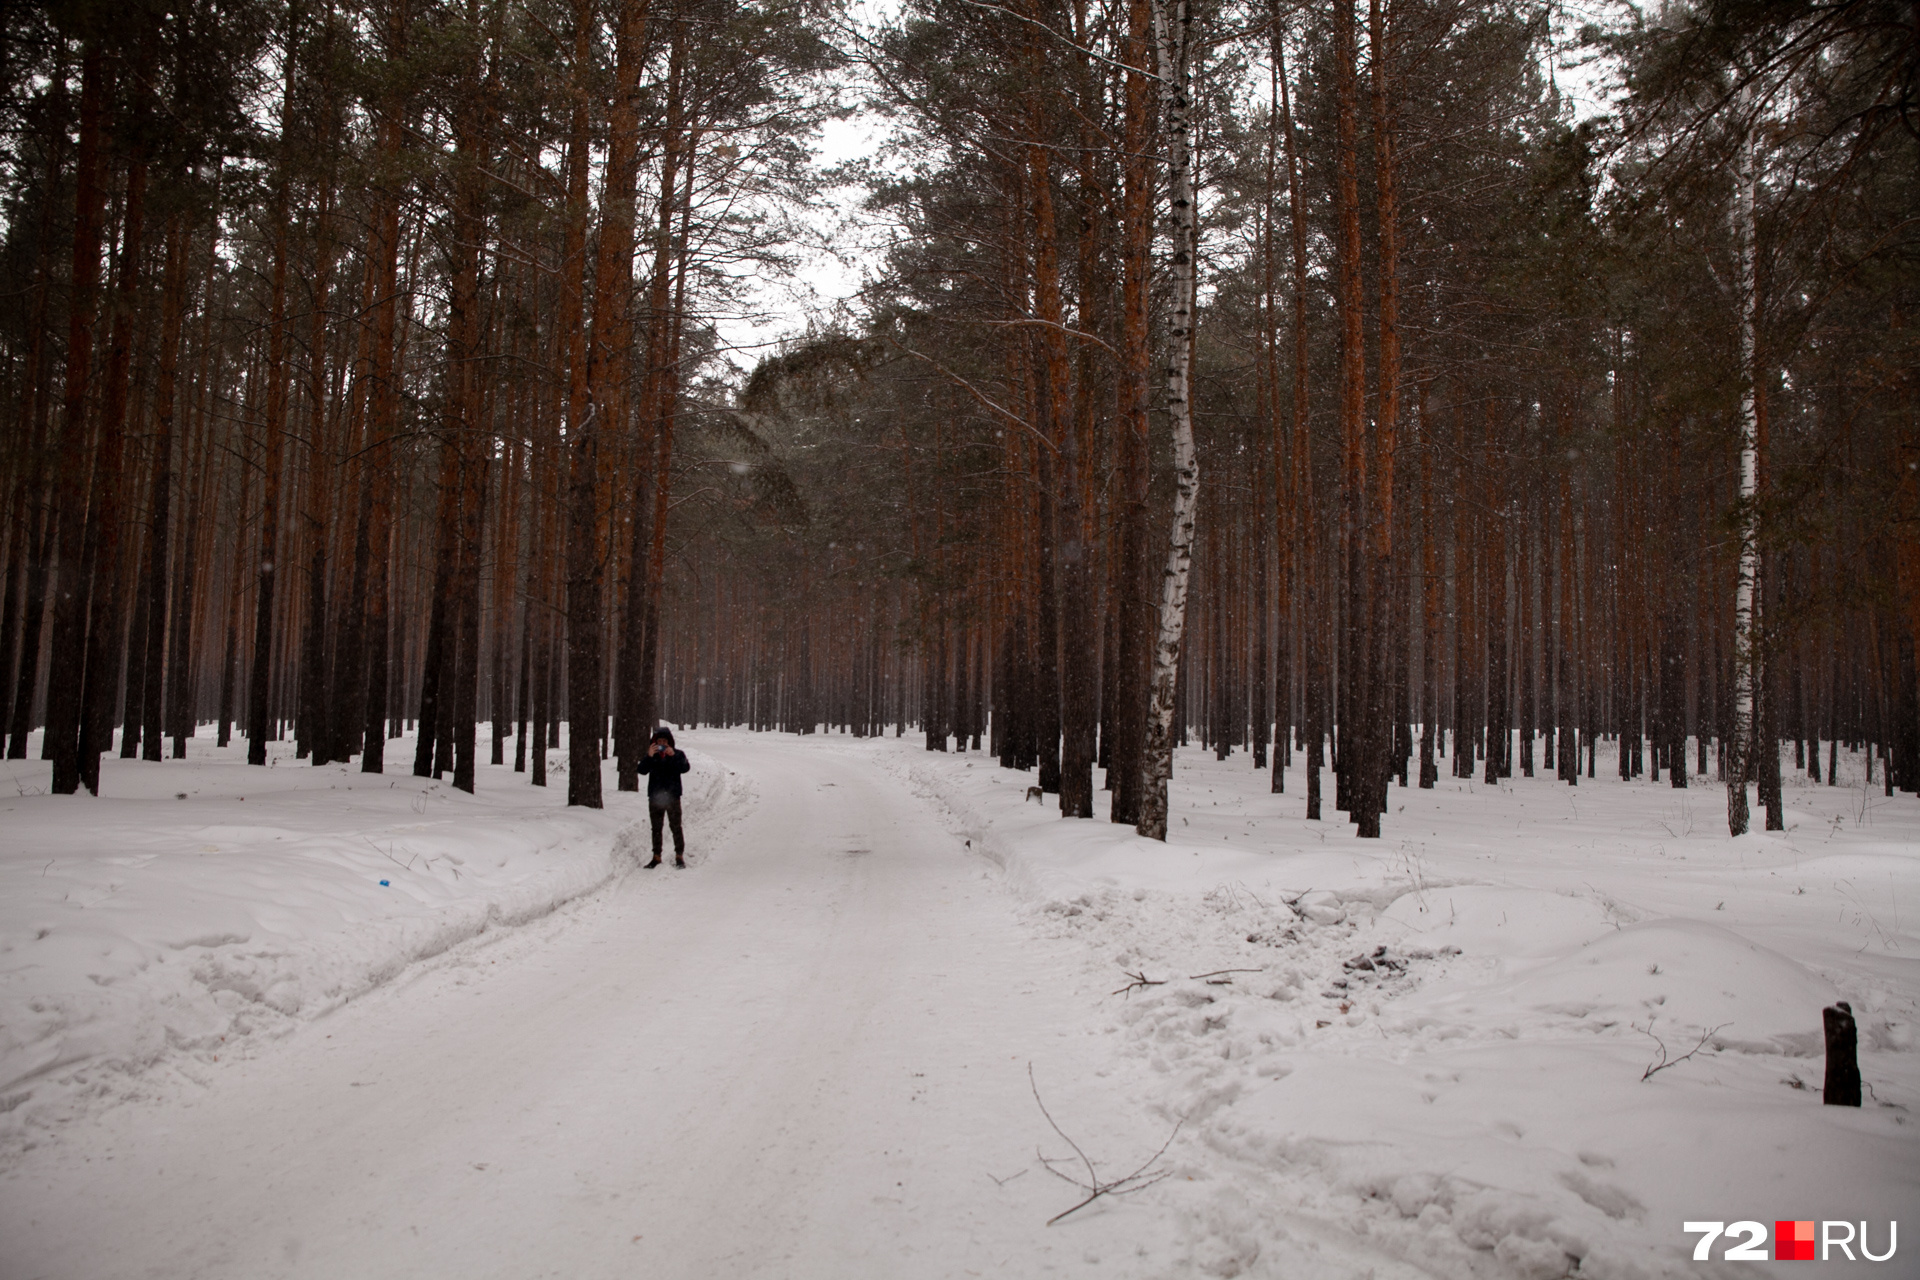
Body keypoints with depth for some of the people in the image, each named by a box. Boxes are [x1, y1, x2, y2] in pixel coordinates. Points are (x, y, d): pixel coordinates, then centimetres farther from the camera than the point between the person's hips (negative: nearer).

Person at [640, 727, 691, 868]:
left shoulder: (678, 754, 2)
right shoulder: (651, 756, 6)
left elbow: (685, 768, -14)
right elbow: (642, 770, -8)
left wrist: (673, 756, -26)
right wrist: (649, 756, -24)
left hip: (672, 796, -2)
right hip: (654, 797, 2)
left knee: (676, 827, -3)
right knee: (656, 828, 9)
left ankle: (679, 856, 4)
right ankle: (656, 856, 17)